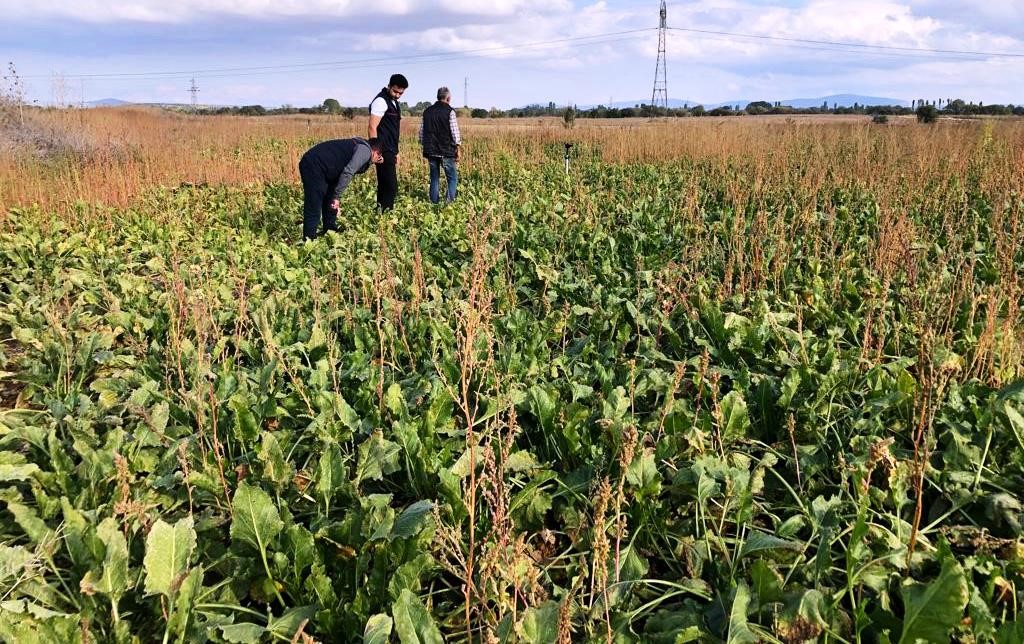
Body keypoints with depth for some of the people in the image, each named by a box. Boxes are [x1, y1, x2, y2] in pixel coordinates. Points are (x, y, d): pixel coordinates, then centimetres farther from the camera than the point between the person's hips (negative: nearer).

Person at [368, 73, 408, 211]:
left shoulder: (394, 103, 18)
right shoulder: (381, 101, -11)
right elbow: (372, 127, -17)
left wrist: (396, 152, 22)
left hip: (390, 152, 10)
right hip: (383, 152, -9)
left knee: (384, 186, 12)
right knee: (391, 187, -12)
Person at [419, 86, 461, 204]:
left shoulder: (427, 111, 10)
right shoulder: (449, 111, -6)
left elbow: (421, 131, 14)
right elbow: (455, 131, -10)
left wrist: (425, 146, 21)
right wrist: (458, 149, -4)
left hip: (431, 151, 5)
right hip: (446, 151, -5)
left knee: (434, 178, 12)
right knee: (452, 178, 3)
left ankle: (434, 202, 11)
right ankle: (450, 201, -8)